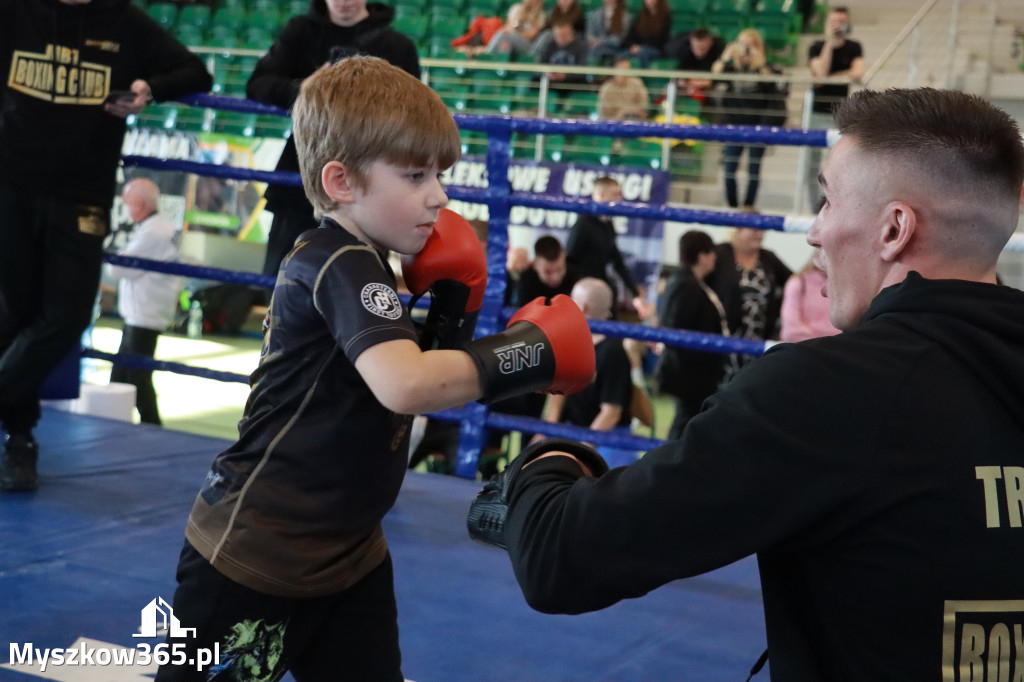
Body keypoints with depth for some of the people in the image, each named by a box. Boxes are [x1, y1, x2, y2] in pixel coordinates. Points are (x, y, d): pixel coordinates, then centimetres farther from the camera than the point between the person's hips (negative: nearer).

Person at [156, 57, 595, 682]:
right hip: (252, 556, -9)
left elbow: (423, 368, 13)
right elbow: (404, 386, -36)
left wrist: (451, 314, -2)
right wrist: (530, 352, -26)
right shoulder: (343, 266, -20)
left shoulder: (354, 264, 9)